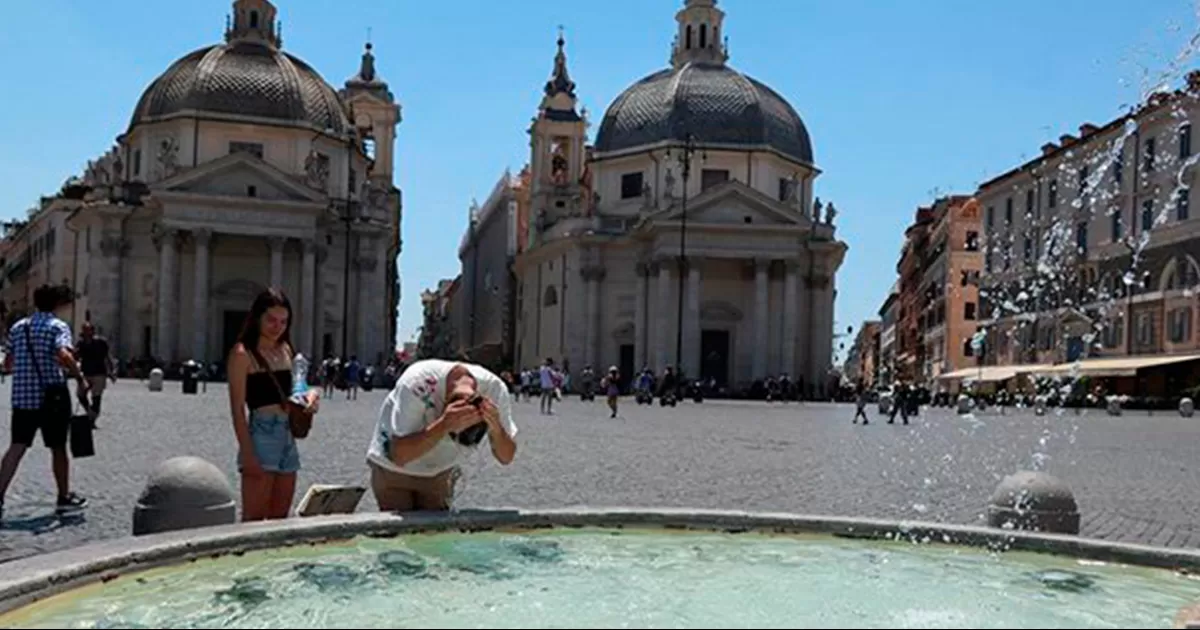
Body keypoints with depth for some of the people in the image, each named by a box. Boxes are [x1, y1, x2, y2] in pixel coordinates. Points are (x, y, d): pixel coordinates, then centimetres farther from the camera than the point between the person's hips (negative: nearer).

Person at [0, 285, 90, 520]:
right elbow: (63, 355, -25)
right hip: (51, 396, -5)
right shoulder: (58, 326, -7)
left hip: (22, 395, 5)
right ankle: (64, 498, 18)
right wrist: (80, 378, -17)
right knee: (58, 448, 7)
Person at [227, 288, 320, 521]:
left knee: (280, 519, 11)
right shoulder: (243, 353, -6)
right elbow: (237, 409, -10)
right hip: (261, 436, -7)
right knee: (254, 519, -6)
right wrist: (247, 454, -17)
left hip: (289, 436, 7)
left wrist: (311, 394, 0)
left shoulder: (285, 350, 14)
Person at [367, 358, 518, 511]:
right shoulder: (417, 384, -35)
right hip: (393, 469, -3)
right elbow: (398, 455, -33)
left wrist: (496, 428, -39)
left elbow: (506, 457, -18)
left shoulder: (494, 389, -25)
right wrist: (443, 425, -46)